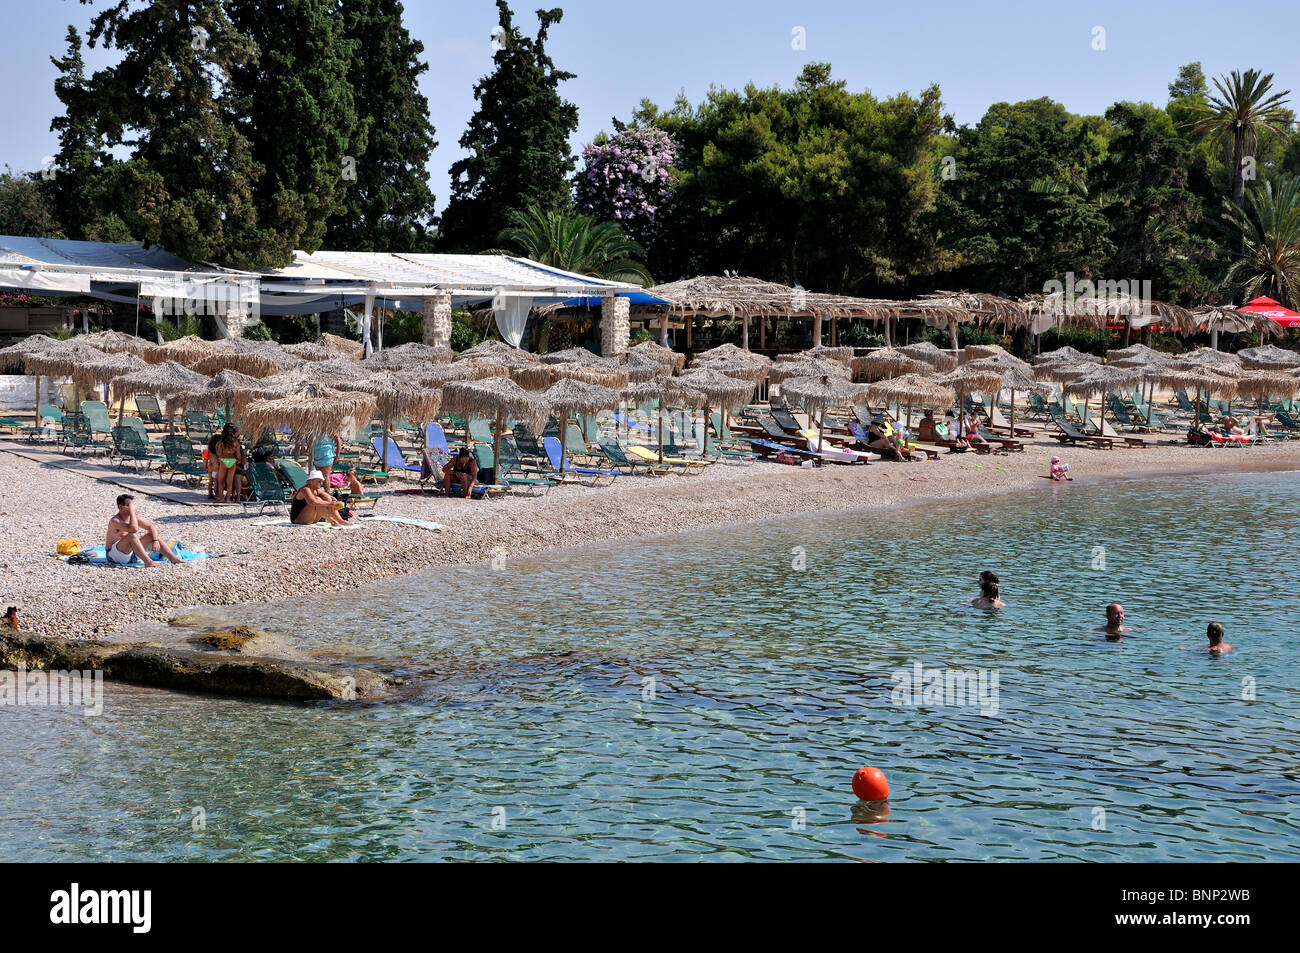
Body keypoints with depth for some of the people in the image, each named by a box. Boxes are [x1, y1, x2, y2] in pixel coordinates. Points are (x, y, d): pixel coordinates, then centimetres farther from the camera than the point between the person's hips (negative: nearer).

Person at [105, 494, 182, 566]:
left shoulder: (134, 516, 3)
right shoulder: (115, 521, -22)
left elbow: (151, 527, 6)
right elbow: (134, 529, -39)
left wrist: (156, 541, -11)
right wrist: (132, 510, -31)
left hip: (130, 552, 8)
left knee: (152, 535, 3)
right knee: (132, 535, -33)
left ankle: (173, 558, -4)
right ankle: (148, 561, -36)